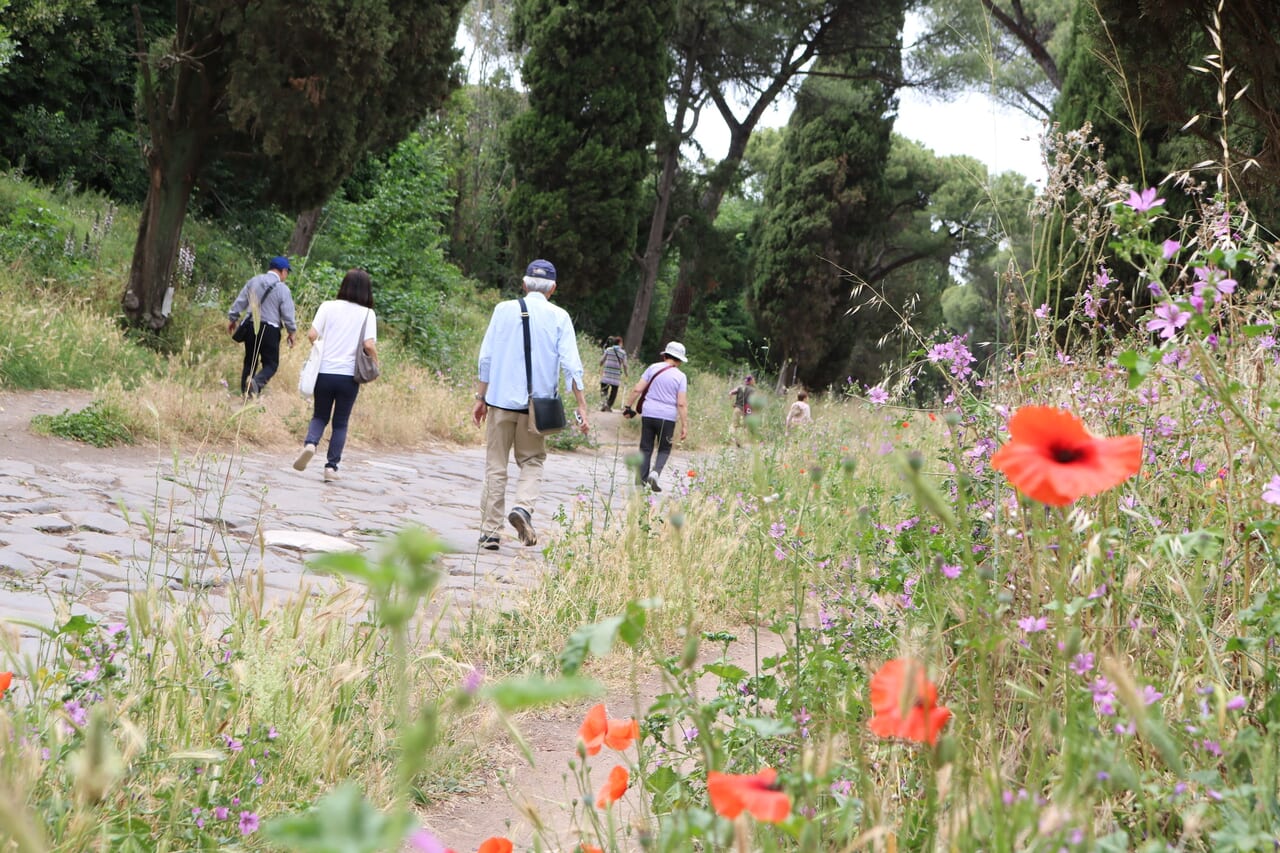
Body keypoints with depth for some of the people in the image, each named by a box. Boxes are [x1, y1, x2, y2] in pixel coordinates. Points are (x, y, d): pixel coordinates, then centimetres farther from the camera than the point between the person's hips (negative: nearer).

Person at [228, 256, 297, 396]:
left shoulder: (253, 281, 4)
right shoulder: (283, 289, -8)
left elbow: (239, 302, 9)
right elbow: (288, 315, -6)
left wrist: (233, 319, 22)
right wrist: (291, 333, 8)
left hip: (250, 326, 4)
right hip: (270, 330, -4)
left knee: (249, 361, 16)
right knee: (271, 363, 4)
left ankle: (245, 393, 15)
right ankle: (257, 382, -25)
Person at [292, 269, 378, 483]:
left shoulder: (328, 306, 2)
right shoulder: (368, 314, -2)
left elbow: (311, 335, -6)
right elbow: (369, 345, -14)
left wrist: (320, 348, 14)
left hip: (324, 371, 1)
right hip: (349, 375, -1)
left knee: (320, 416, 18)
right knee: (340, 423, 12)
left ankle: (310, 443, -10)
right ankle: (332, 466, 6)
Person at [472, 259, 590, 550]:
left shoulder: (504, 310, 3)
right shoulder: (559, 317, 1)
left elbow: (486, 358, 2)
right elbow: (571, 365, -5)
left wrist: (480, 398, 8)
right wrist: (582, 407, -5)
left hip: (501, 399, 0)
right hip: (537, 403, 0)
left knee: (495, 465, 6)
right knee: (531, 461, 14)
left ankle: (490, 531, 4)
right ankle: (524, 506, -12)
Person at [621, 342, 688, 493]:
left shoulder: (653, 368, 2)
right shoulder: (681, 376, -3)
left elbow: (637, 390, -1)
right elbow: (681, 404, -8)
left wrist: (627, 406, 8)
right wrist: (684, 426, -5)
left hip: (648, 414, 2)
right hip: (668, 417, -2)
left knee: (645, 448, 10)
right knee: (664, 449, 13)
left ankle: (640, 480, 7)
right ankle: (655, 472, -11)